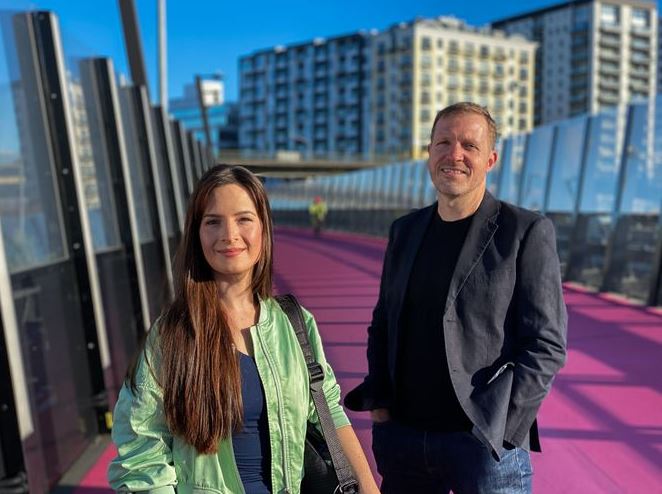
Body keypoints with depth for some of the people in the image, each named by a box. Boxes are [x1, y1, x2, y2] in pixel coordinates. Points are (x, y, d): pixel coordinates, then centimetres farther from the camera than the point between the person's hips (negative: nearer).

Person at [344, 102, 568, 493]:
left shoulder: (527, 232, -6)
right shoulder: (405, 230, 8)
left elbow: (546, 345, -9)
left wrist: (495, 431, -14)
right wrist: (377, 402, 3)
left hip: (486, 443, -4)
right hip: (400, 437, 5)